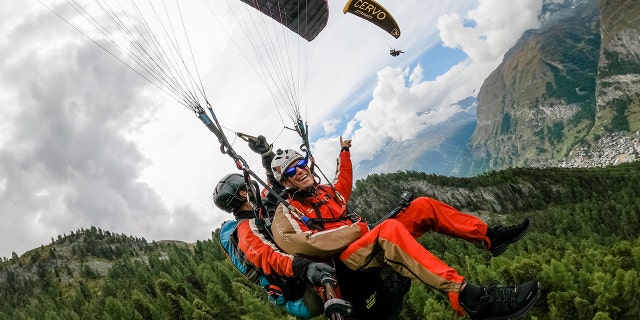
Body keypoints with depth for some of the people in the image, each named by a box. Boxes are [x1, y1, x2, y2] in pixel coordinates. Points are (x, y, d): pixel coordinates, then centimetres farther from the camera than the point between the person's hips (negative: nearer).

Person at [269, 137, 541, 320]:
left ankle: (490, 237, 8)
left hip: (370, 242, 9)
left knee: (422, 206, 3)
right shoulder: (285, 214, -2)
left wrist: (345, 152, 45)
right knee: (390, 228, -38)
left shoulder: (324, 191, 22)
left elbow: (344, 186, 45)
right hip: (345, 258, -9)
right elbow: (299, 245, -22)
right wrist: (353, 229, -19)